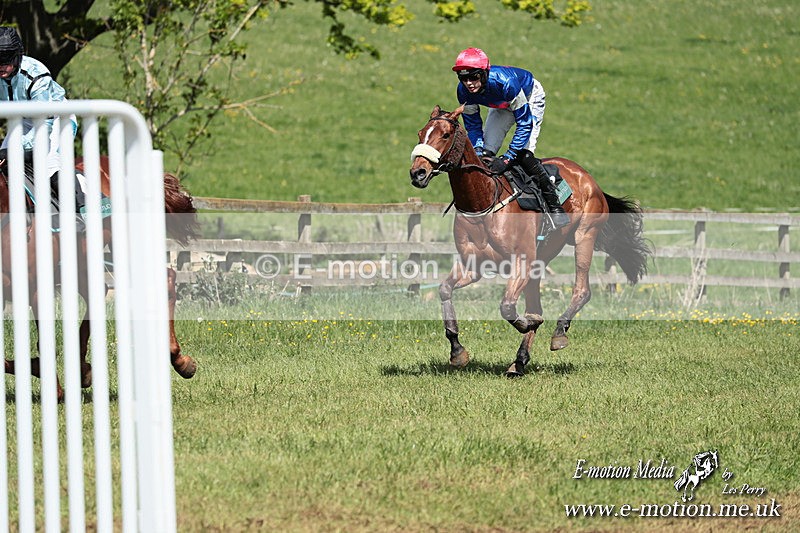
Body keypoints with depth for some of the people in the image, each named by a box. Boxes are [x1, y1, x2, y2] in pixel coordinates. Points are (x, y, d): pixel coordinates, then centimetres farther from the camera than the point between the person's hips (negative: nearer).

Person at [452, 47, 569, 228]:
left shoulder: (505, 82, -44)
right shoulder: (463, 91, -26)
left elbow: (525, 123, -38)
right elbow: (473, 126, -13)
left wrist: (507, 158, -43)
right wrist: (478, 152, -32)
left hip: (531, 96, -6)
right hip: (502, 105, 6)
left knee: (523, 153, -21)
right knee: (485, 152, -4)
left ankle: (554, 205, -12)